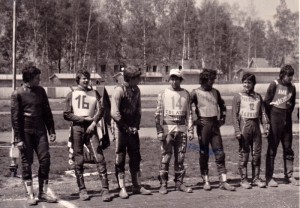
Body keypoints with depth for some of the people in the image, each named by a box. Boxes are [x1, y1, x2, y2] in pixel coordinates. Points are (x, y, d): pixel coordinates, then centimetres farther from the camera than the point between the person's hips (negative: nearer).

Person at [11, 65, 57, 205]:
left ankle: (43, 193, 8)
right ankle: (30, 195, 8)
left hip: (40, 131, 4)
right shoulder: (18, 94, -5)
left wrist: (51, 131, 9)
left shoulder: (40, 91, 8)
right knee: (26, 163, 1)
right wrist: (18, 138, -10)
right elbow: (15, 117, -6)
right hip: (26, 132, -4)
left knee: (45, 160, -1)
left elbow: (47, 112, 13)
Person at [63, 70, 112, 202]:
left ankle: (105, 189, -11)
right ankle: (82, 190, 10)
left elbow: (100, 110, 5)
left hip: (91, 128, 0)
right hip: (77, 128, 0)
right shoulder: (72, 95, 9)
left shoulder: (94, 93, 13)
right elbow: (66, 114, 2)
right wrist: (83, 119, -6)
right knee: (78, 161, 1)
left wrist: (94, 122, -11)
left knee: (99, 158, -10)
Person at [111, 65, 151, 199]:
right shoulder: (119, 90, -15)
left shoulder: (136, 90, 7)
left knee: (135, 158, 10)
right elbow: (114, 113, -19)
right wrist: (127, 128, -13)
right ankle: (122, 188, 5)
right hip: (121, 129, -7)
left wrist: (136, 126, 2)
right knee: (120, 159, 0)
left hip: (133, 129, 7)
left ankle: (137, 186, 19)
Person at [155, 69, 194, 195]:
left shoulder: (185, 94, 9)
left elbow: (189, 113, 9)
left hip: (182, 129, 3)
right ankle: (163, 184, 0)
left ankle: (179, 182, 13)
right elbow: (158, 114, -2)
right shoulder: (163, 94, 2)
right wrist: (159, 131, -10)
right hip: (167, 128, -3)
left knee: (180, 157, 5)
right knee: (165, 157, -5)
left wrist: (190, 130, 2)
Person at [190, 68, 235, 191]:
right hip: (203, 124, -4)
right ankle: (206, 181, 11)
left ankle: (223, 181, 2)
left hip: (215, 124, 4)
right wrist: (193, 121, -9)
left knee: (219, 153, 0)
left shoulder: (215, 92, 11)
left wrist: (222, 118, 15)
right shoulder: (196, 93, -3)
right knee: (204, 154, 3)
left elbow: (222, 105, 26)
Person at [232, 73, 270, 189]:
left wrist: (266, 126, 1)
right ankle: (244, 180, 4)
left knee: (257, 153, 4)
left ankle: (256, 178, 12)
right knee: (243, 154, -2)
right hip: (244, 125, -4)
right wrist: (237, 131, -11)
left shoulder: (258, 96, 13)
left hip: (256, 126, 4)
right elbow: (235, 115, -3)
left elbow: (262, 113, 12)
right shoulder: (238, 97, 2)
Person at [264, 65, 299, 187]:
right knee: (272, 148, -3)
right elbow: (266, 101, -5)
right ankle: (269, 177, 0)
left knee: (288, 148, 8)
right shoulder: (274, 85, -6)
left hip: (287, 119, 5)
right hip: (275, 117, -5)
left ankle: (289, 176, 16)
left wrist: (288, 114, 10)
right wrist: (270, 118, -3)